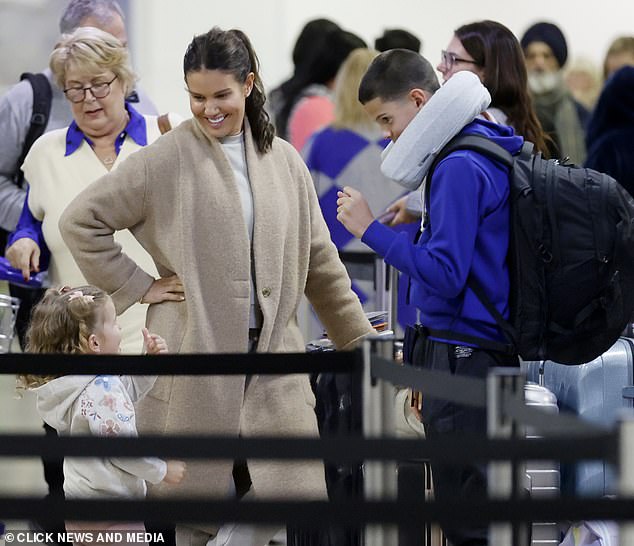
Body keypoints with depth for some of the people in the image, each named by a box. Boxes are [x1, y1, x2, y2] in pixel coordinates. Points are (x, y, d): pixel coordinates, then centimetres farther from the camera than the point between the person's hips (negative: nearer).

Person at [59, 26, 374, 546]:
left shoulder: (282, 161, 10)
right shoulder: (165, 161, -2)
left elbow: (319, 260, 16)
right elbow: (80, 221, -1)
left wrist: (361, 340, 17)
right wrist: (138, 285, -3)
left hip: (272, 356, 4)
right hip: (195, 356, -3)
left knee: (280, 493, -3)